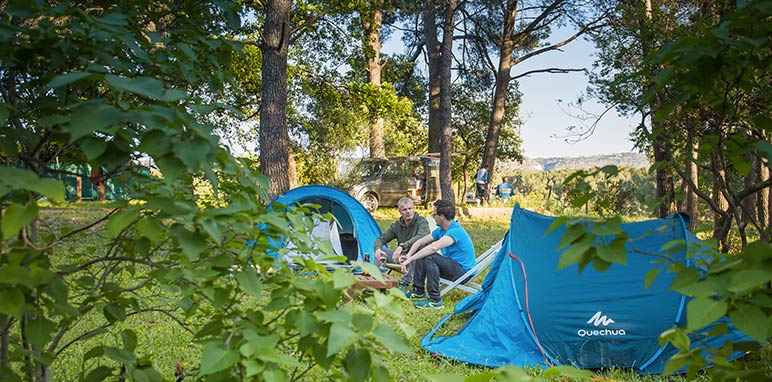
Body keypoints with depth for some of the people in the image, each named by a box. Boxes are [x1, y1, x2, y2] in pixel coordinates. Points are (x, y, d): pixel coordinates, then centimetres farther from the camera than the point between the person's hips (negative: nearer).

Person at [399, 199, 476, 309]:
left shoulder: (455, 231, -24)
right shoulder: (441, 230, 6)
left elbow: (433, 248, -36)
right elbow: (420, 242, 10)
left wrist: (410, 259, -32)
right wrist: (408, 255, -8)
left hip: (464, 272, -9)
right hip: (451, 265, 9)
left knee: (431, 257, -29)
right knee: (421, 251, 4)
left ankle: (435, 300, -26)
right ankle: (418, 291, 5)